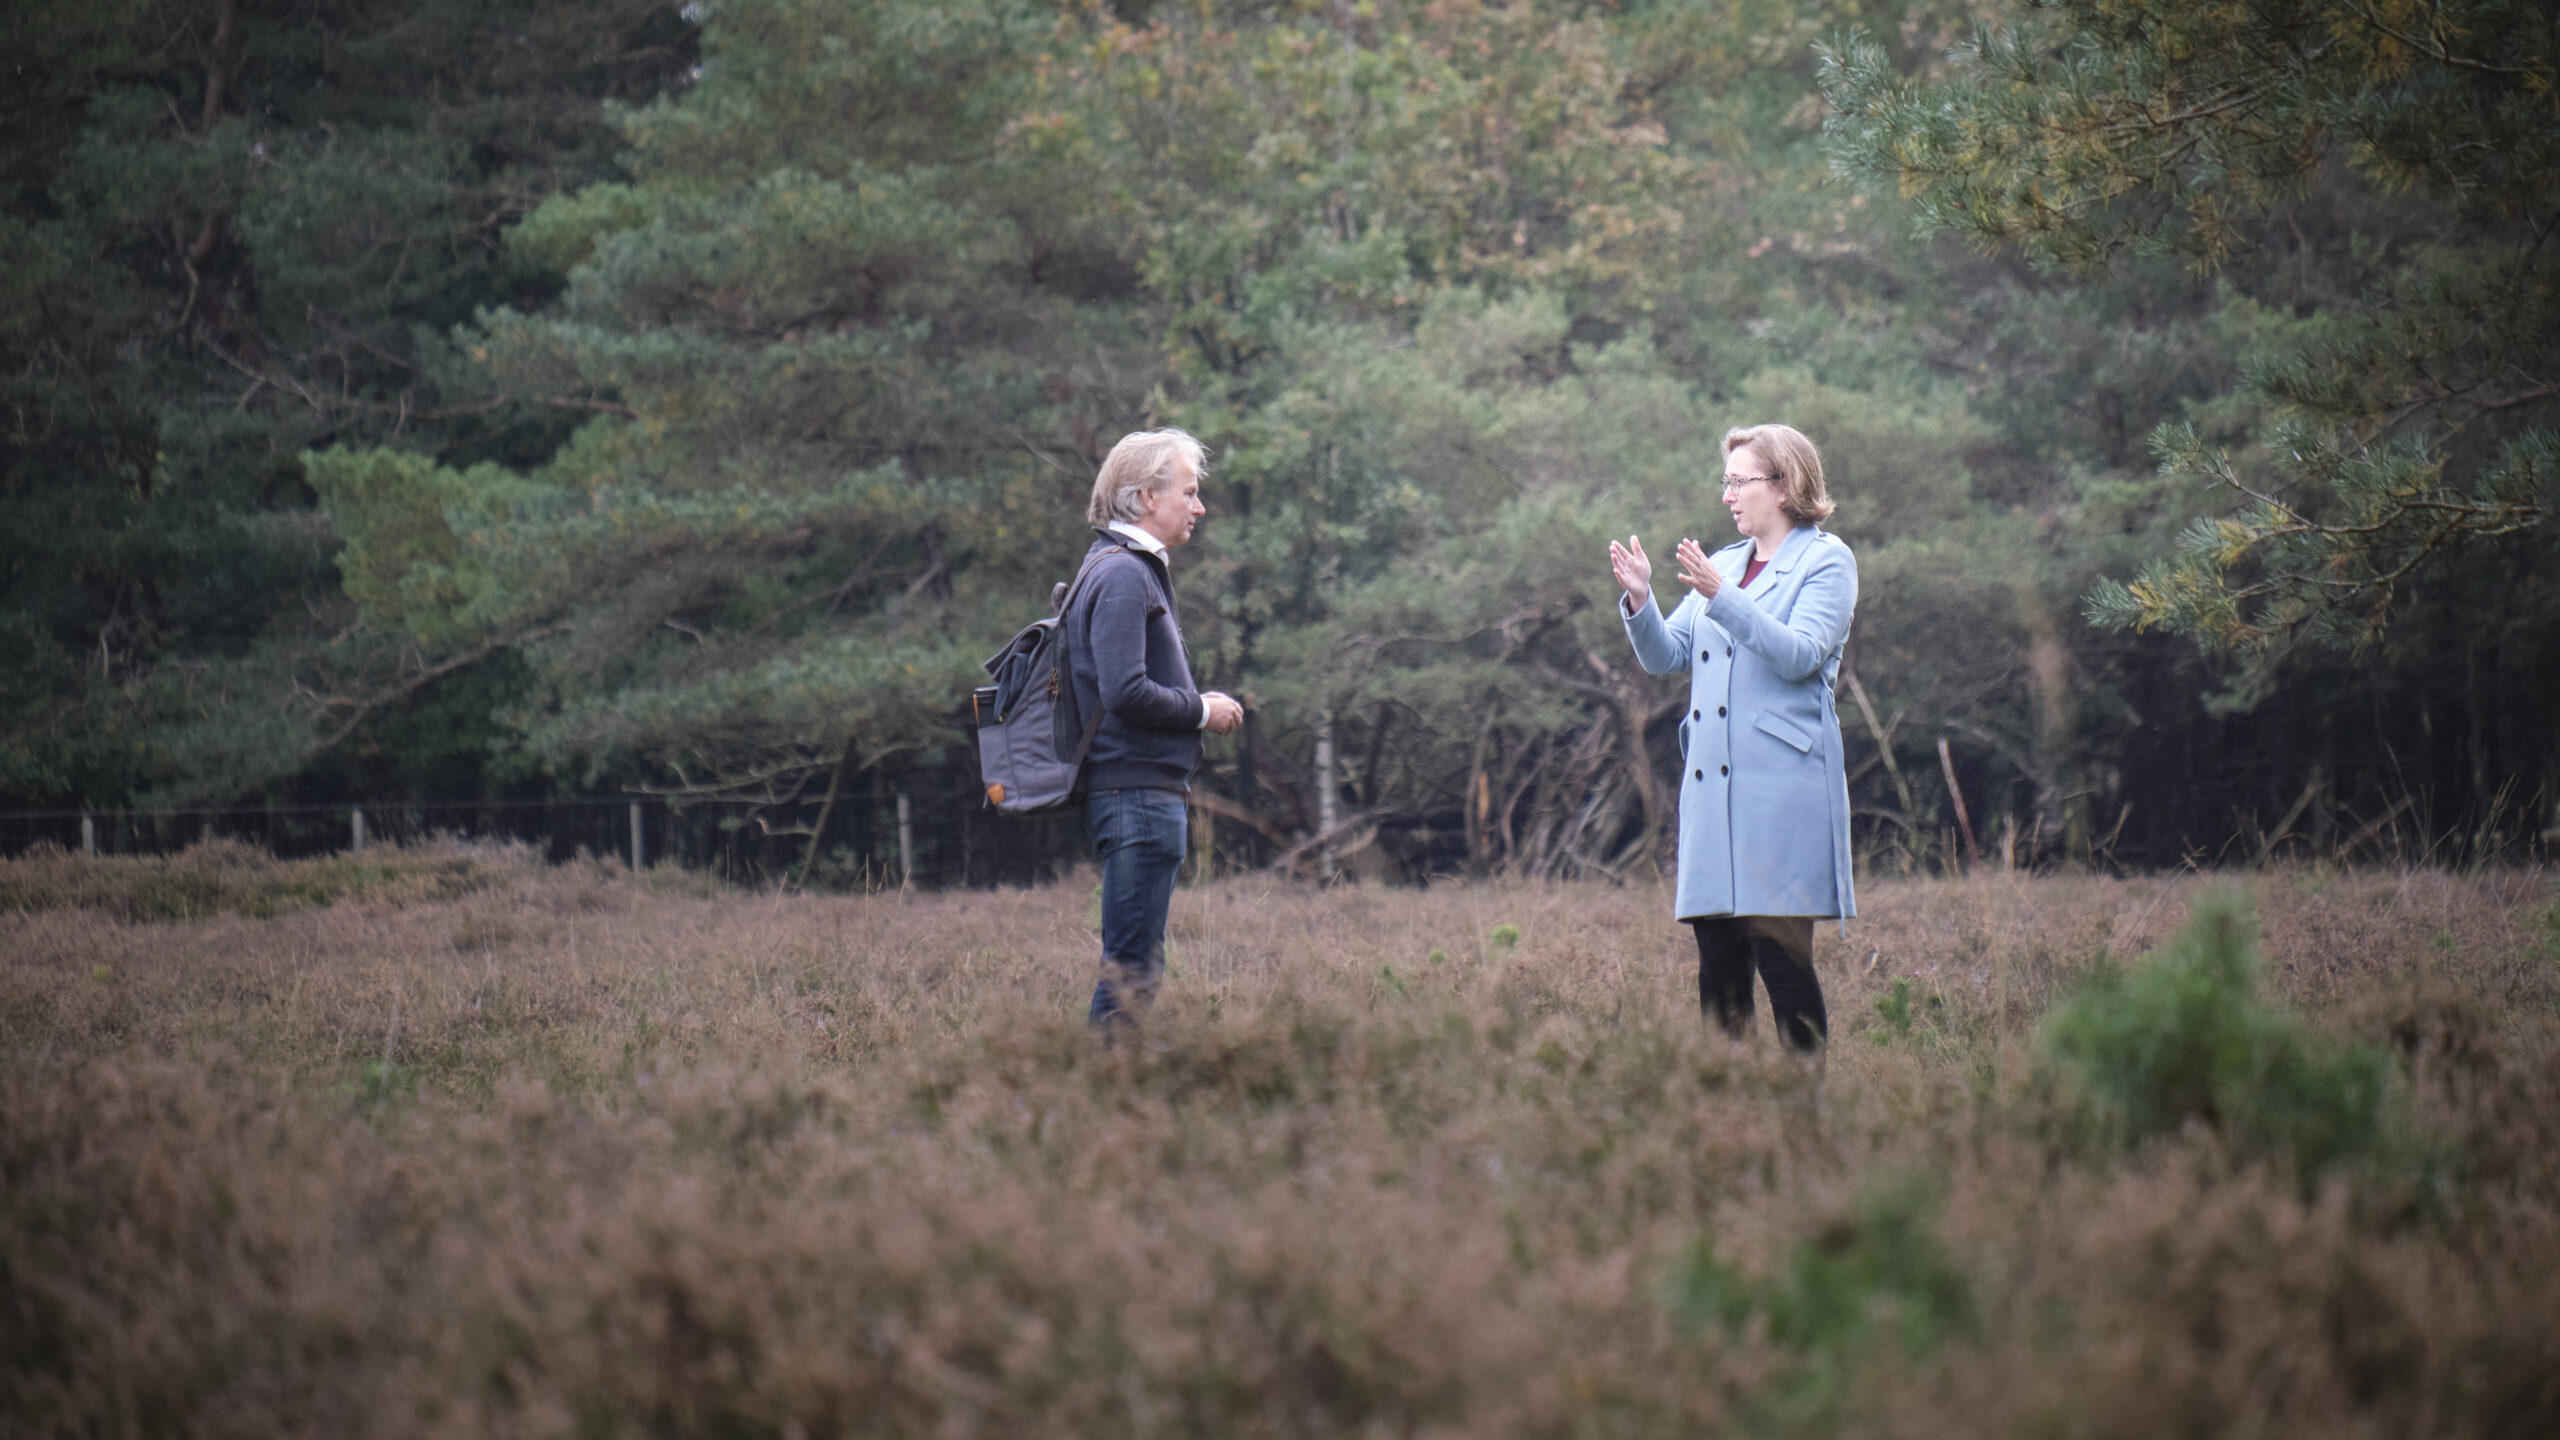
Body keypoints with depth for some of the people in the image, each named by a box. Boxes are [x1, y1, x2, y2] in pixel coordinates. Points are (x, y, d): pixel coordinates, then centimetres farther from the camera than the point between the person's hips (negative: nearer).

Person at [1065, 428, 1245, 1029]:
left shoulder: (1136, 569, 20)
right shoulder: (1123, 574, -13)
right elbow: (1125, 692, -22)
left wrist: (1197, 705, 13)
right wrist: (1202, 710, -9)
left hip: (1143, 793, 11)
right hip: (1139, 792, -11)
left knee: (1135, 964, 11)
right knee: (1132, 968, -10)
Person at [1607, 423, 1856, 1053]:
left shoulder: (1826, 561, 1)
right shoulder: (1722, 565, 21)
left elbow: (1800, 654, -13)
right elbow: (1665, 656, 17)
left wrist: (1720, 598, -22)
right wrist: (1639, 600, -1)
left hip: (1783, 782, -6)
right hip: (1713, 782, 6)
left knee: (1780, 952, -10)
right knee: (1717, 954, 4)